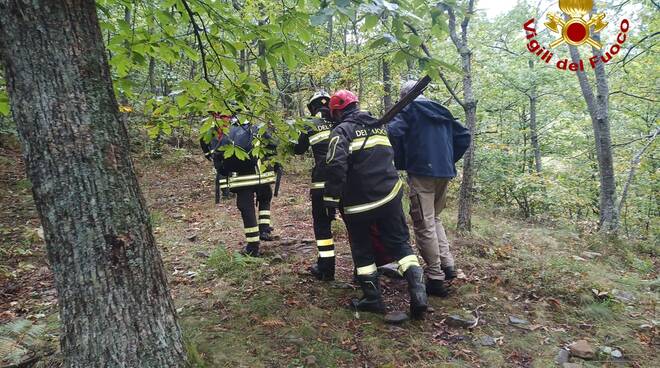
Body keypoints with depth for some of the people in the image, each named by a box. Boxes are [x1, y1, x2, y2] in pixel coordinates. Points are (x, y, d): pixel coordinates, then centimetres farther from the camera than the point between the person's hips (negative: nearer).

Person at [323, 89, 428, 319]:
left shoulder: (342, 131, -7)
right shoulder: (379, 126, 15)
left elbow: (336, 167, -20)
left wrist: (331, 201, -15)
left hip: (358, 203, -4)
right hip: (389, 196, 5)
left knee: (362, 250, 12)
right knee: (400, 243, 10)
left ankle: (373, 298, 14)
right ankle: (417, 291, -6)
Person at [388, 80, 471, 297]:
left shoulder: (408, 110, 2)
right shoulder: (441, 112, 20)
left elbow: (394, 132, -16)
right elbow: (464, 136, 20)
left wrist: (400, 163, -3)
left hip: (421, 173, -7)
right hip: (445, 173, 7)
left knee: (424, 224, -3)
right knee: (434, 218, 22)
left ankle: (436, 278, -2)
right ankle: (447, 265, 13)